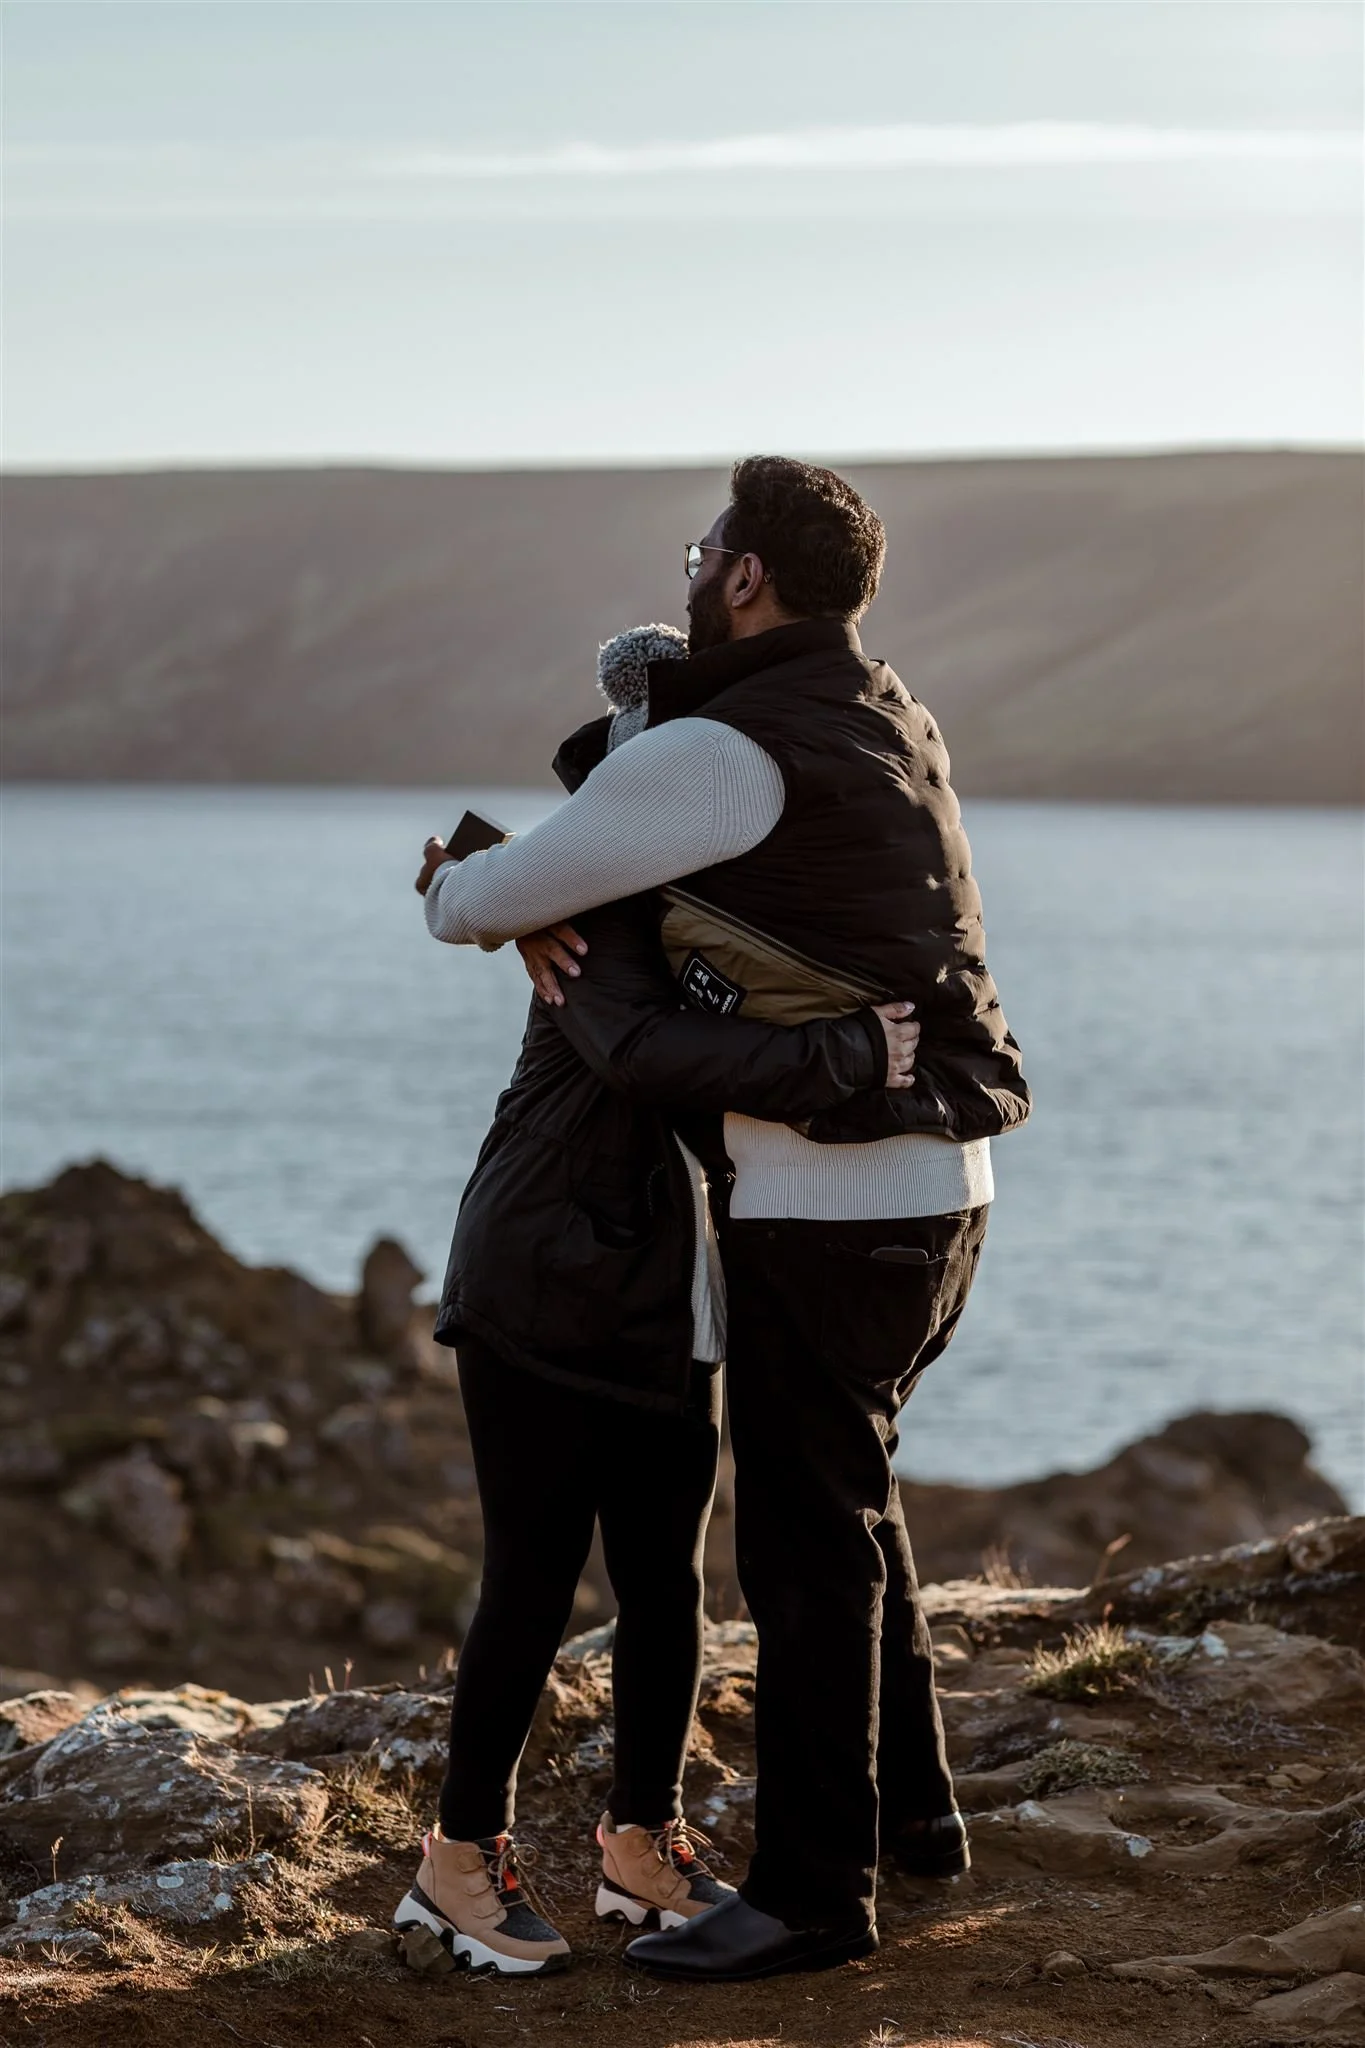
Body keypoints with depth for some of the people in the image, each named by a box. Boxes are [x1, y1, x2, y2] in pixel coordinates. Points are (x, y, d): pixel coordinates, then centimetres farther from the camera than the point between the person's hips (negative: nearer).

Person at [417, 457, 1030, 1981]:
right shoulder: (882, 715, 12)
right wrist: (542, 890, 11)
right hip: (933, 1188, 9)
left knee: (807, 1544, -1)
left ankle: (813, 1889, 7)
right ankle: (905, 1800, 35)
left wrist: (467, 898, 16)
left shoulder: (720, 755, -17)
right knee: (847, 1493, 24)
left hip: (826, 1215, -9)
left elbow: (488, 897, -9)